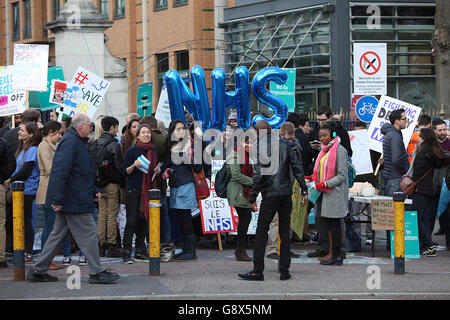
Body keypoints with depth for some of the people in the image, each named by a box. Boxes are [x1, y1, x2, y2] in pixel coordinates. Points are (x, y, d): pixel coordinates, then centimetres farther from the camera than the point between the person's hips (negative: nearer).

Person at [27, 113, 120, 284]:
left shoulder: (76, 141, 18)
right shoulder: (70, 142, -16)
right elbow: (61, 171, -23)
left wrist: (92, 191, 21)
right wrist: (58, 199, -25)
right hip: (74, 200, -11)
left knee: (59, 234, 13)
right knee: (88, 234, -4)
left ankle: (38, 271, 15)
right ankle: (96, 273, 2)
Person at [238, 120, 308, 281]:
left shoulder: (261, 146, -6)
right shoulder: (284, 143, 8)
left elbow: (259, 174, -12)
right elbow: (296, 167, 7)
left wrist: (252, 198, -7)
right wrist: (304, 189, 12)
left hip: (270, 195, -5)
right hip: (286, 193, 5)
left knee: (261, 232, -1)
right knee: (285, 233, 8)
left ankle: (257, 271, -3)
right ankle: (285, 271, 7)